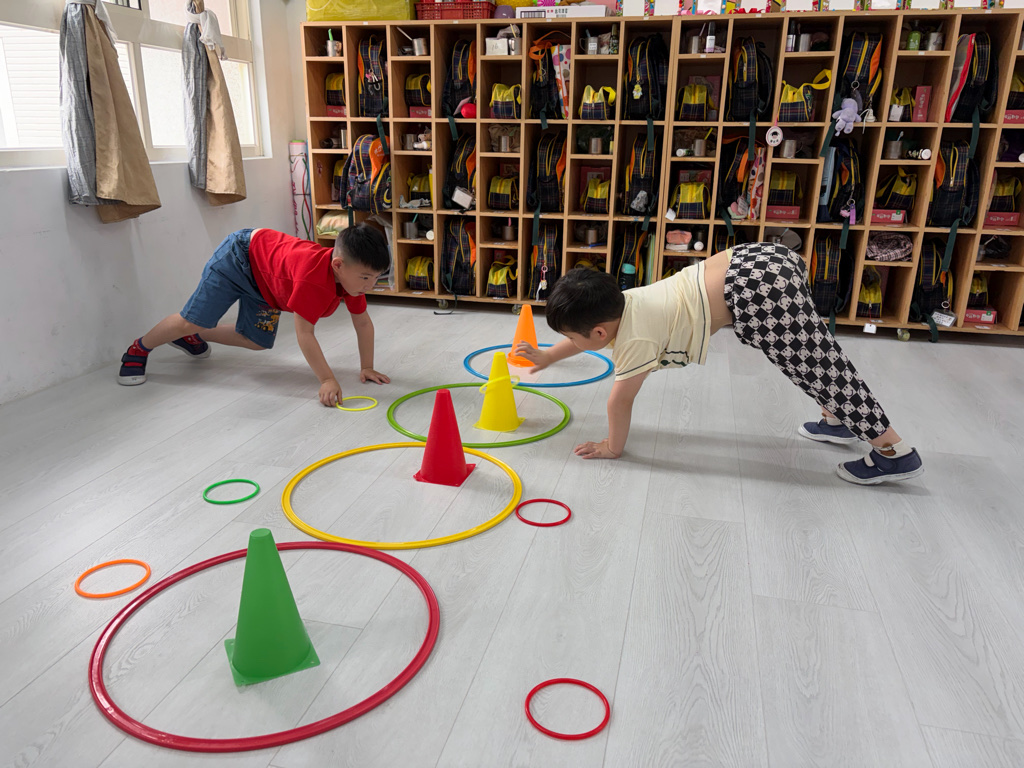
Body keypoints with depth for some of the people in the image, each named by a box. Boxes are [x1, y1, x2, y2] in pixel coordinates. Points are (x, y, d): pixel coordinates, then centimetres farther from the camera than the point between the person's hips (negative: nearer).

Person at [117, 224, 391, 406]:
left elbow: (363, 323, -9)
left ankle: (194, 338, 37)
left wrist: (367, 367, -12)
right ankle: (139, 349, 23)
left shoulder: (352, 274, -22)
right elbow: (304, 333, -42)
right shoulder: (313, 277, -45)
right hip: (240, 256, -8)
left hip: (265, 283, 8)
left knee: (257, 341, 15)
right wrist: (327, 380, -45)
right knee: (192, 320, -6)